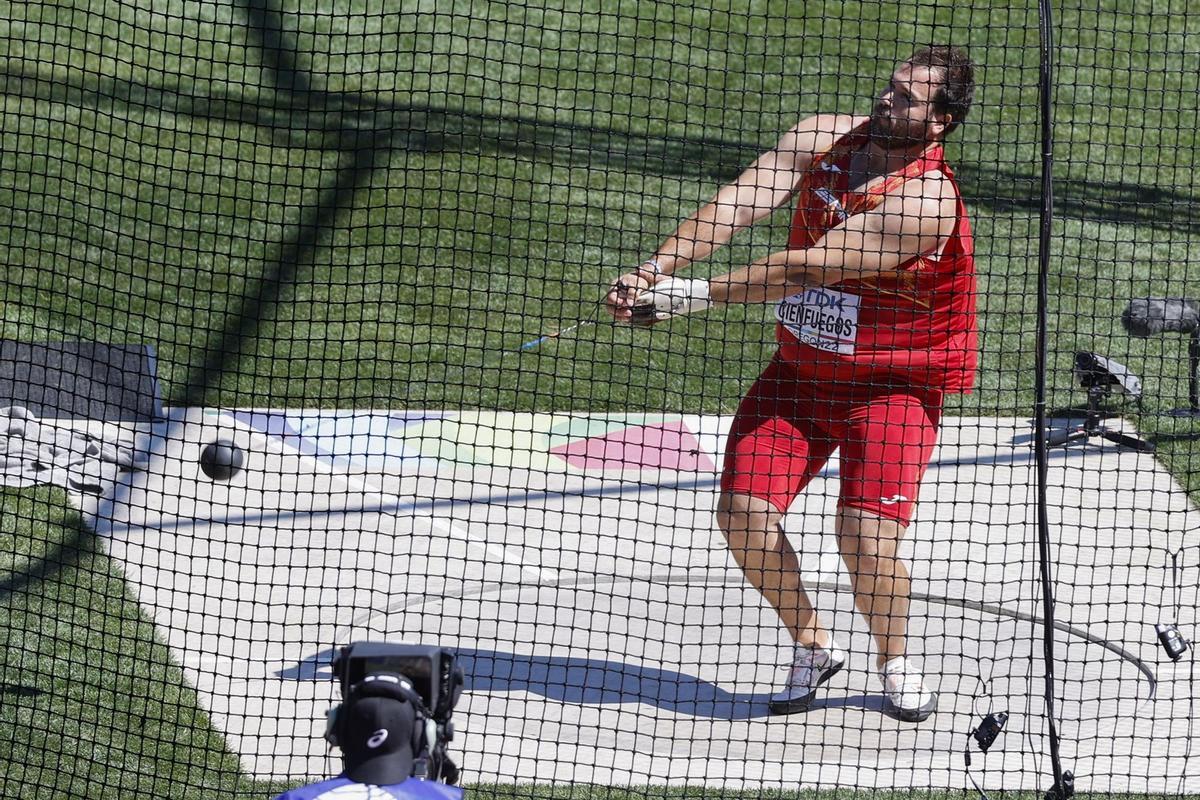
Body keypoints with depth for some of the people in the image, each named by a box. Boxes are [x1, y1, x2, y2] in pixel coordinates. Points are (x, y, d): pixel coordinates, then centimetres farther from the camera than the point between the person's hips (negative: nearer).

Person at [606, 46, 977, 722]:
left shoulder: (926, 201, -25)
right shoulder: (822, 138, -4)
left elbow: (807, 268, -29)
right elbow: (736, 206, -17)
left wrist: (699, 295, -29)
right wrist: (656, 272, -30)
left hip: (892, 383, -6)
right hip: (800, 371, 6)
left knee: (866, 533, -20)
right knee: (743, 512, -8)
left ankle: (897, 662, 10)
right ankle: (812, 647, 15)